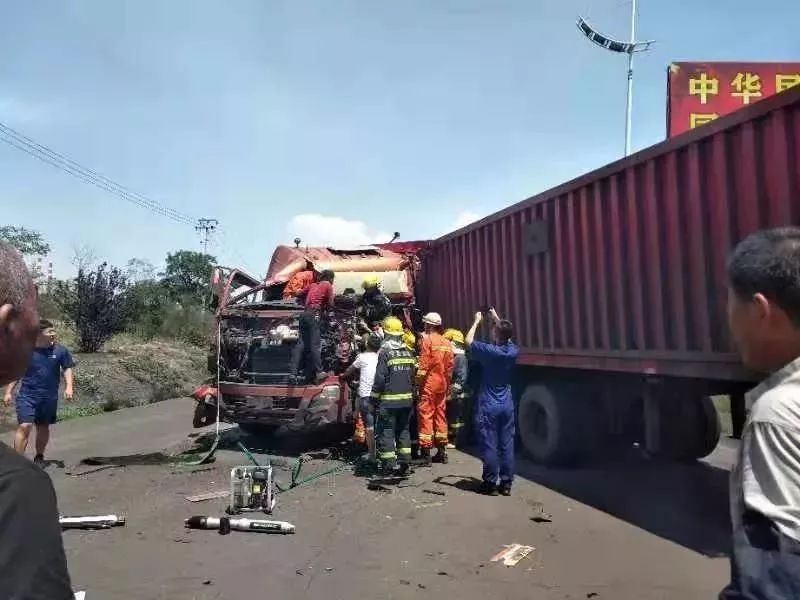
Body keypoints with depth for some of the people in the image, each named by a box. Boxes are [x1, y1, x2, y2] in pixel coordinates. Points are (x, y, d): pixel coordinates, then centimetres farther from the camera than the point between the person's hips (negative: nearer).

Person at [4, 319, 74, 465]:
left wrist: (68, 387, -5)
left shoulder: (60, 350, -3)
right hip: (27, 396, -2)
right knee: (25, 426, -13)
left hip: (49, 397, 2)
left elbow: (67, 369, 7)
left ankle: (39, 457, 32)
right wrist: (8, 392, 3)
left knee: (43, 427, 14)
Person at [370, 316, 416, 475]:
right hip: (407, 399, 6)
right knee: (403, 430, 15)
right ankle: (405, 463, 15)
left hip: (388, 400, -6)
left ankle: (388, 465, 3)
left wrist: (375, 398, -5)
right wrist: (413, 394, 18)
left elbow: (380, 379, -13)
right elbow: (414, 376, 10)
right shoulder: (408, 352, 7)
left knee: (386, 431, 2)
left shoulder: (385, 352, -11)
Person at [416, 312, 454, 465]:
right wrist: (446, 383, 16)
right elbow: (450, 366, 9)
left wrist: (418, 382, -8)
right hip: (442, 384, 6)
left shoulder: (427, 339, -9)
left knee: (426, 415, -4)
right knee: (440, 414, 13)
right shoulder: (447, 343, 9)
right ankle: (442, 451, 18)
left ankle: (426, 453, -5)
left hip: (429, 383, -6)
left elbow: (424, 364, -14)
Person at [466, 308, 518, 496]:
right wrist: (497, 319, 27)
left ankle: (490, 484, 8)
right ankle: (506, 484, 14)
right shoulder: (513, 351, -3)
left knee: (489, 446, 2)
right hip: (507, 406, 5)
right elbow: (506, 337, 21)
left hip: (488, 407, -5)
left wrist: (476, 321, 10)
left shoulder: (489, 351, -17)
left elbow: (468, 341, -1)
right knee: (507, 445, 8)